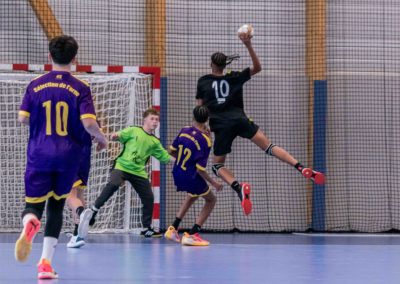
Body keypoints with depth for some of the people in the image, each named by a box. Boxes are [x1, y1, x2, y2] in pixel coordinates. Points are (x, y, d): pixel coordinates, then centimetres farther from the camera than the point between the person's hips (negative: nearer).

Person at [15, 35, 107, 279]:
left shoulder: (36, 85, 1)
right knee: (56, 207, 15)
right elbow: (89, 122, -14)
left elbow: (23, 118, -1)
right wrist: (102, 138, 6)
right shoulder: (81, 88, -5)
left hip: (39, 155, 0)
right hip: (68, 157, 0)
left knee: (33, 205, 5)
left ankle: (30, 223, -35)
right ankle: (46, 262, 8)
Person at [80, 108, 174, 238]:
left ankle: (147, 228, 15)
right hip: (122, 166, -5)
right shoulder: (133, 131, 4)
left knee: (149, 198, 0)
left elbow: (165, 157, 13)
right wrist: (115, 136, -23)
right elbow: (120, 136, 1)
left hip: (139, 172, 5)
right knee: (113, 184, -32)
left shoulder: (155, 142, 12)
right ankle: (93, 210, -23)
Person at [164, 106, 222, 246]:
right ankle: (191, 235, 3)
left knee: (192, 196, 34)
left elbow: (173, 151, 8)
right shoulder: (205, 141, -22)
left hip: (177, 173, 7)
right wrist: (213, 183, -10)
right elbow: (200, 169, -22)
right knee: (211, 200, 15)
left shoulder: (184, 131, -5)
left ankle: (173, 229, 31)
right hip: (191, 177, -7)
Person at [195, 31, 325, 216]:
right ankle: (302, 169, -22)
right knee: (269, 147, 0)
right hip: (240, 120, 2)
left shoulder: (203, 82, 10)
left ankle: (239, 188, -22)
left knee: (218, 165, 9)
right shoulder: (235, 78, 13)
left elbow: (200, 108, 6)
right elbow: (257, 67, 21)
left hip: (221, 126, -2)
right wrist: (249, 46, 11)